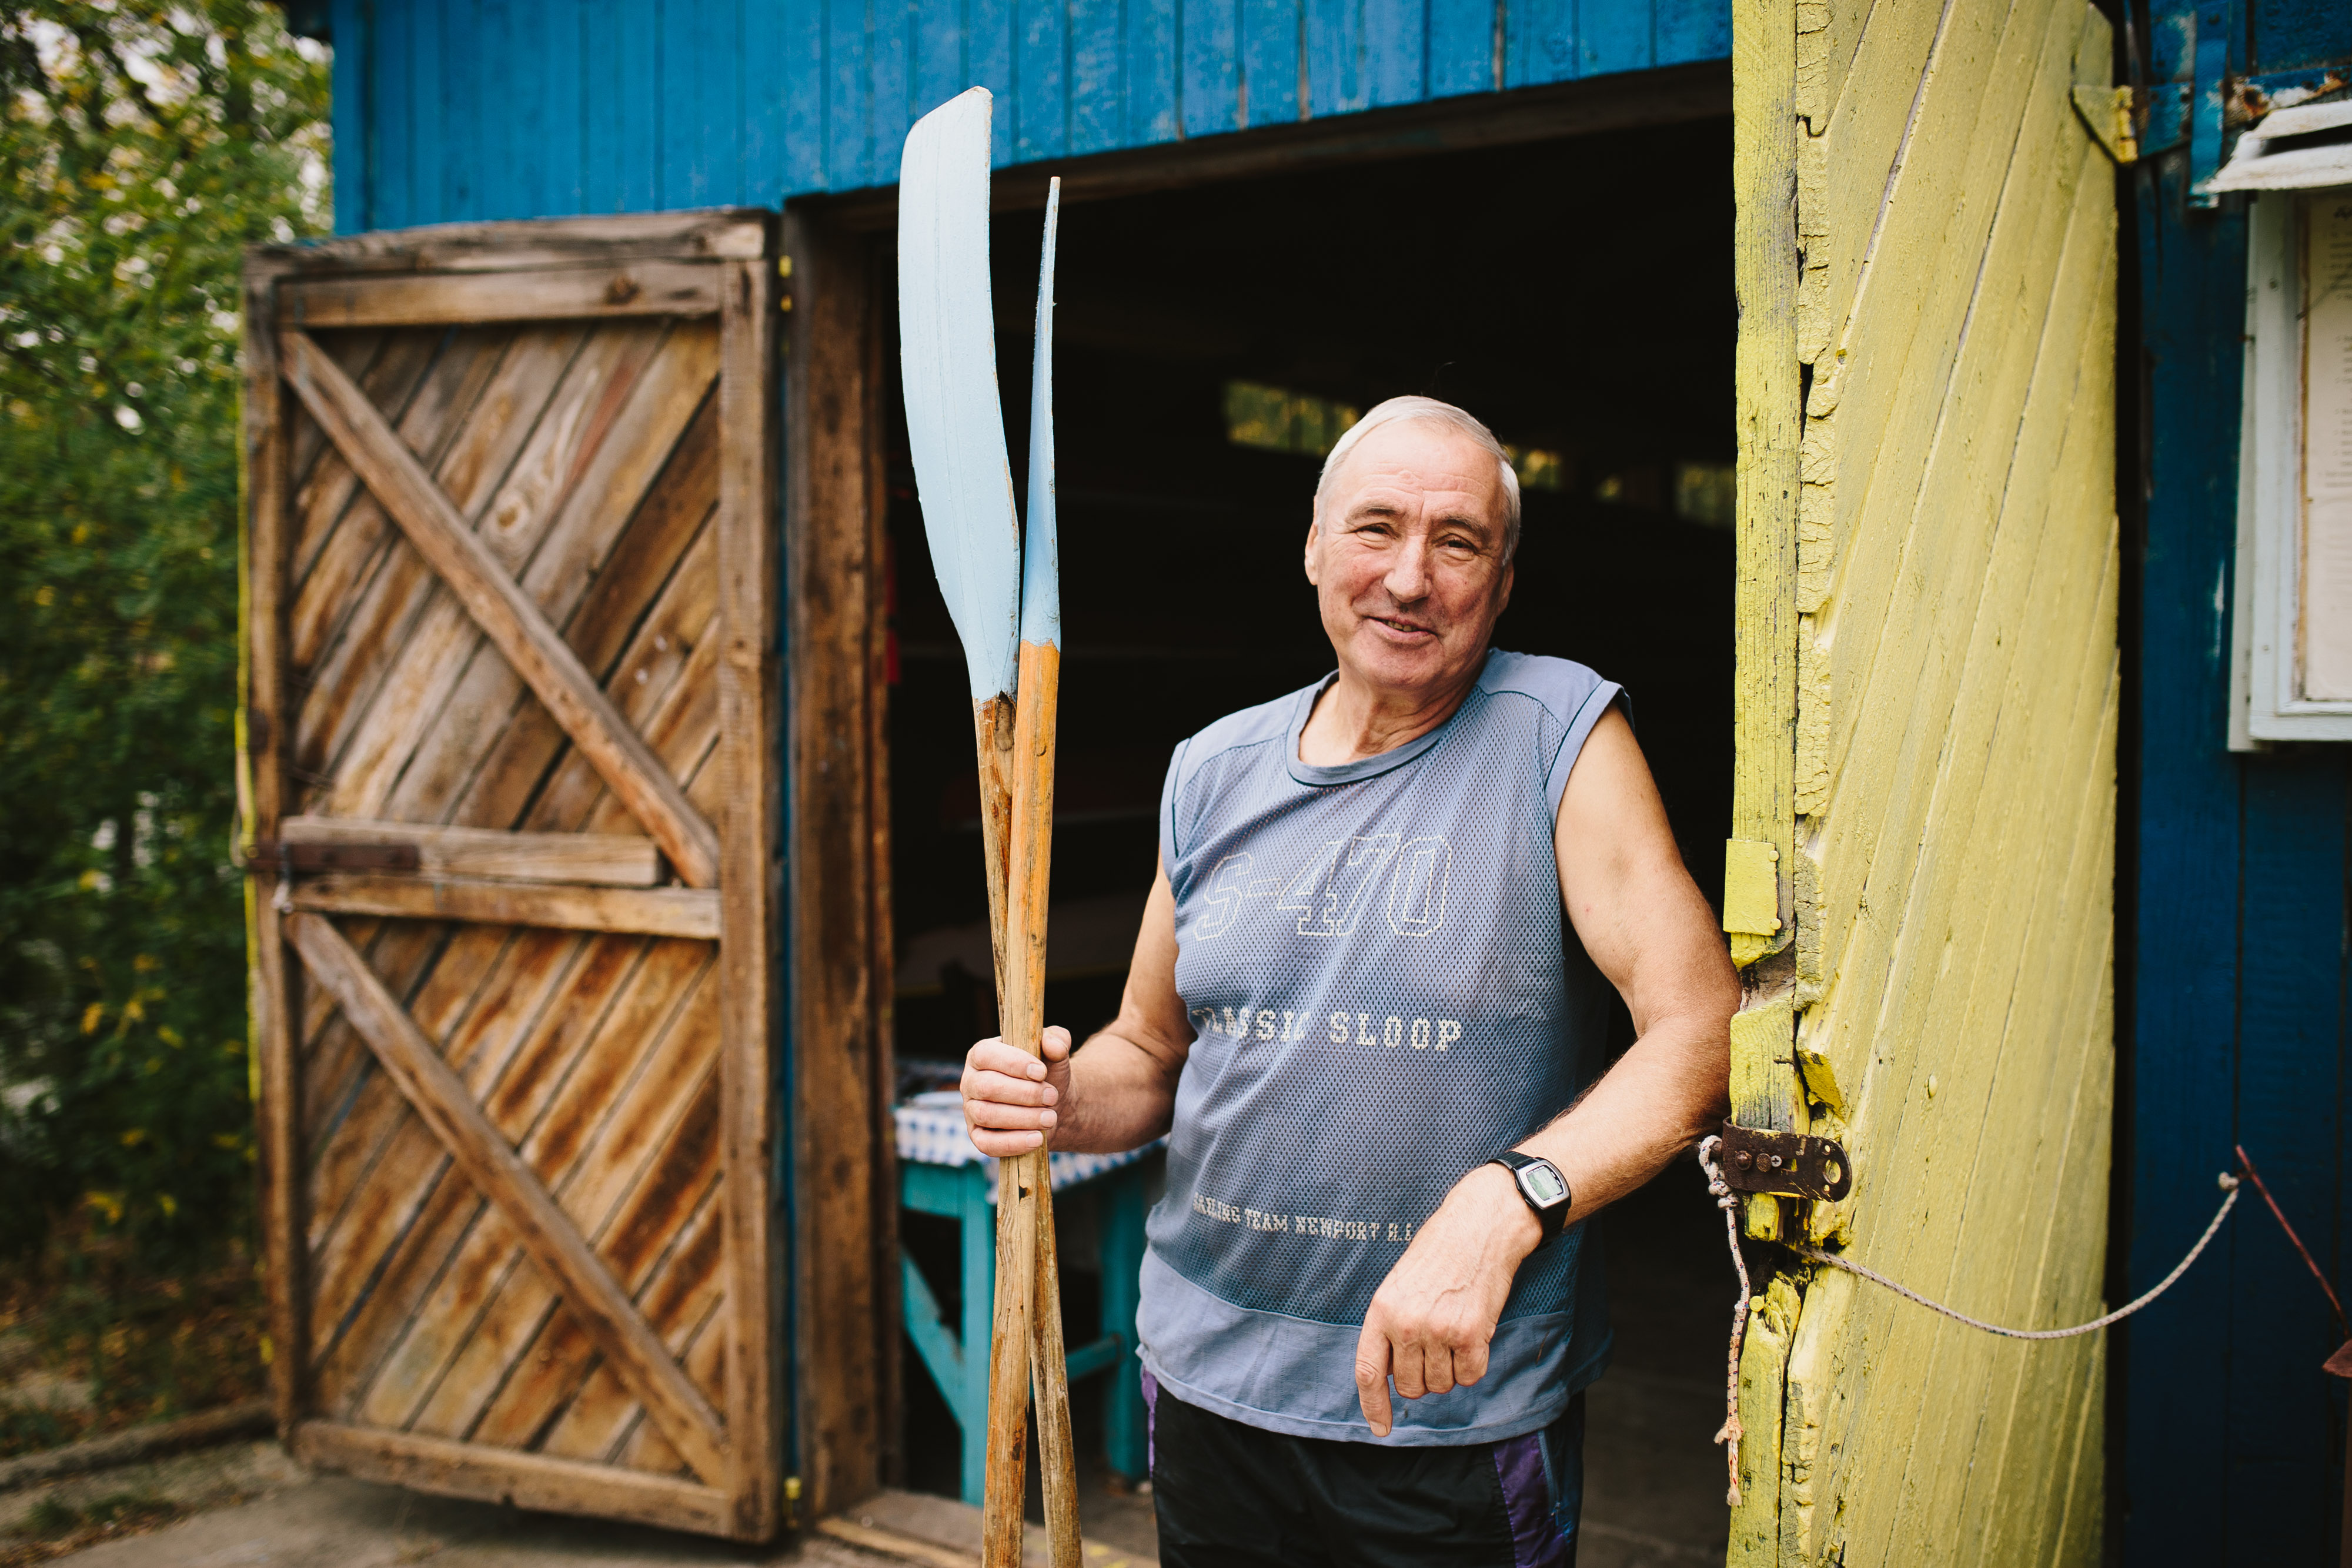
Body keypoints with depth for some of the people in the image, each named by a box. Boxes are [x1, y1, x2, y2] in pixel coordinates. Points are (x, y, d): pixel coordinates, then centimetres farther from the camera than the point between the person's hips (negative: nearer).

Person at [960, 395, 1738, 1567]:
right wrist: (1062, 1101, -10)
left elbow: (1702, 1025, -18)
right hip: (1210, 1379, 4)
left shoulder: (1562, 735, -9)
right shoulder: (1213, 771, 4)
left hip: (1464, 1409, -3)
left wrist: (1500, 1206, -32)